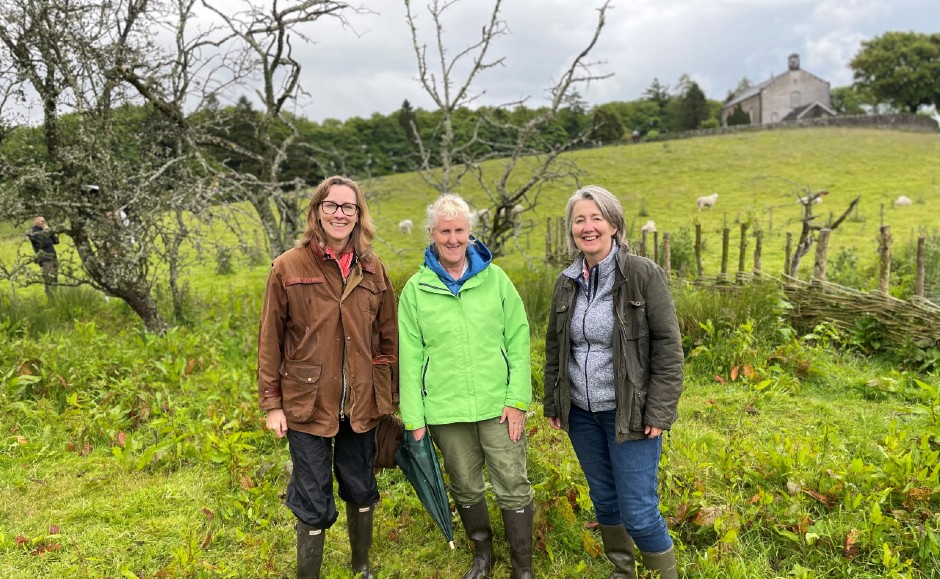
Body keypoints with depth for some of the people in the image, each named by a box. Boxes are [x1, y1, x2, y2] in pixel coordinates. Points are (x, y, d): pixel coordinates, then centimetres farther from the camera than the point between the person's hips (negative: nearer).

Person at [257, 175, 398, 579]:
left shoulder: (372, 269, 3)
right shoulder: (289, 267, -6)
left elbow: (388, 335, 9)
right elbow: (269, 340, -4)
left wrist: (387, 393, 8)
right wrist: (272, 402, -5)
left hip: (361, 404, 4)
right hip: (308, 404, -3)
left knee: (360, 490, 18)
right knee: (314, 504, 6)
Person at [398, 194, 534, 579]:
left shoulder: (494, 278, -1)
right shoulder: (416, 289, 0)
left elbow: (518, 341, 0)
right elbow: (410, 358, 1)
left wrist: (518, 399, -7)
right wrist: (413, 418, -1)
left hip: (498, 405, 0)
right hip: (446, 410, 1)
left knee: (513, 488, 4)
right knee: (466, 489, 16)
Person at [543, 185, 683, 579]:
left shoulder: (643, 274, -11)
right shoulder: (567, 282, 3)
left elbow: (668, 346, -11)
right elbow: (555, 348, 13)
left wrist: (660, 411, -14)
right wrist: (553, 404, 14)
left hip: (628, 413, -5)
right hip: (581, 413, 5)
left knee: (638, 512, -2)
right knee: (604, 500, 17)